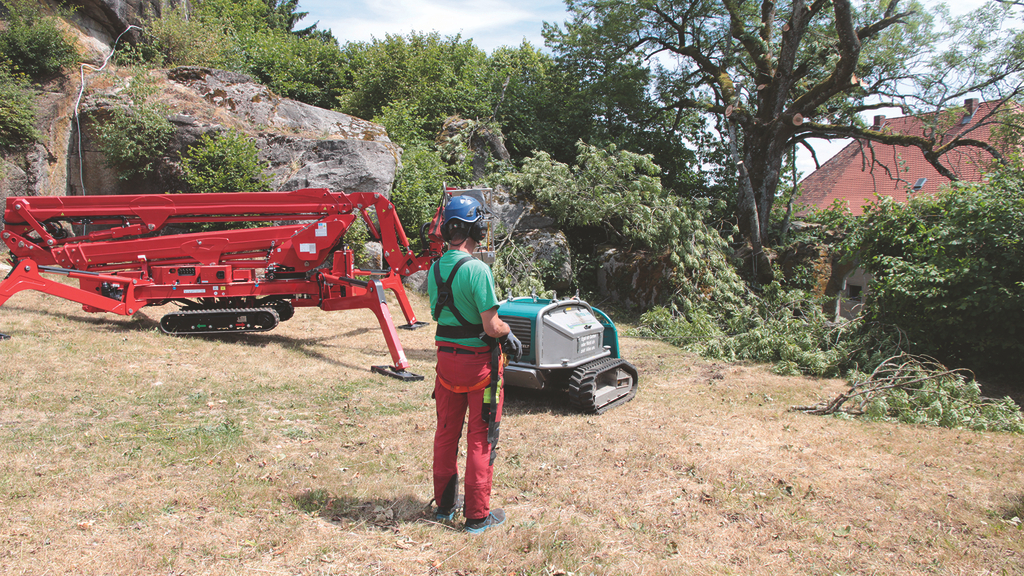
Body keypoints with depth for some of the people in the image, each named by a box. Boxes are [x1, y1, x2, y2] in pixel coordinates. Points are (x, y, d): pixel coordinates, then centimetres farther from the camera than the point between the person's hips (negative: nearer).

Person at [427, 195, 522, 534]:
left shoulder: (434, 269, 2)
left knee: (446, 432, 17)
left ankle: (444, 504, 31)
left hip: (446, 358, 6)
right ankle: (477, 515, 15)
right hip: (479, 360, -6)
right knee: (481, 437, 6)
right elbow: (492, 326, -23)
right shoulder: (477, 269, -20)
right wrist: (508, 331, 0)